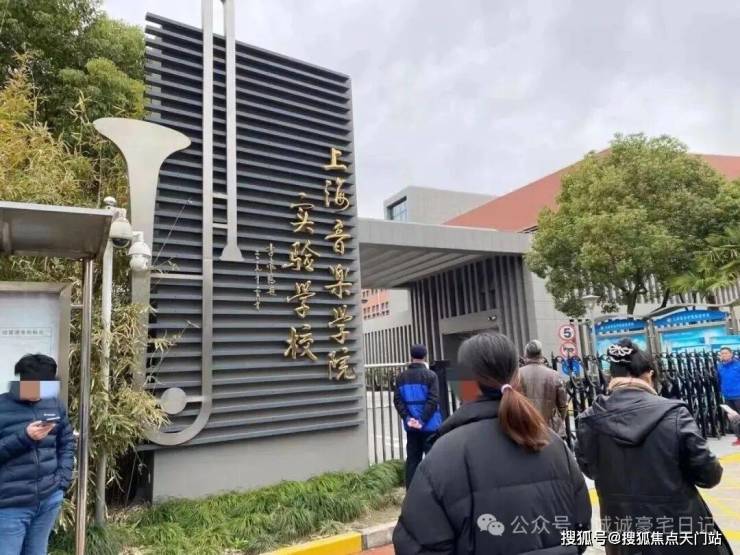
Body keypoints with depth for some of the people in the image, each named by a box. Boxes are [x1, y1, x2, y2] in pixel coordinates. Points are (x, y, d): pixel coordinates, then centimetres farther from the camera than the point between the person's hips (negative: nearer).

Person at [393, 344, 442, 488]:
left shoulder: (401, 377, 5)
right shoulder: (430, 375, -8)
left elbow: (397, 400, 0)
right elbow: (433, 400, -16)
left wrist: (407, 418, -5)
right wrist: (423, 420, -15)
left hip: (411, 427, 4)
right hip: (430, 426, -4)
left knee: (412, 459, 11)